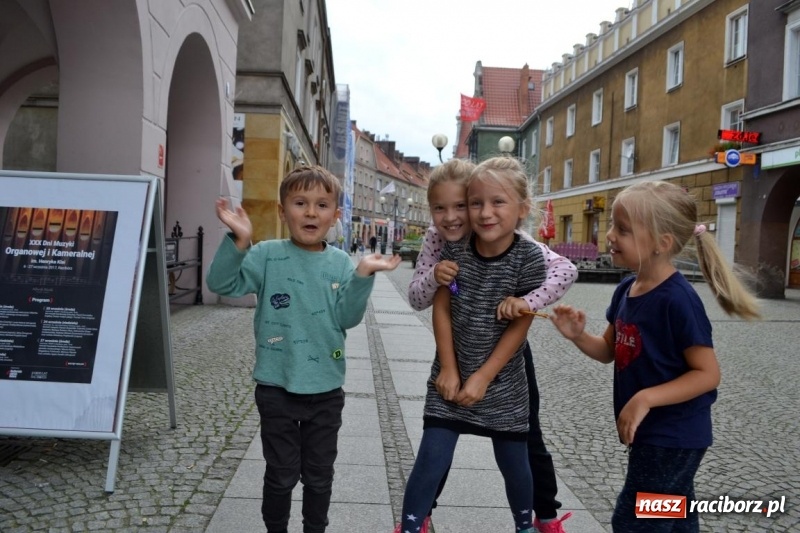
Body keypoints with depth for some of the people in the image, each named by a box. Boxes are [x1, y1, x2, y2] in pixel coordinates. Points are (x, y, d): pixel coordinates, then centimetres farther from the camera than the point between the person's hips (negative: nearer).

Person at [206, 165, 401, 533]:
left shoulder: (340, 263, -1)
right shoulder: (268, 255, -8)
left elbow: (347, 318, -7)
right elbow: (221, 283, -16)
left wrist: (363, 275, -19)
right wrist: (239, 241, -30)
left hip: (326, 389, 3)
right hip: (277, 387, -2)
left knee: (319, 475, 18)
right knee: (281, 475, 13)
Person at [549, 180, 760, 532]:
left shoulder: (678, 300, -24)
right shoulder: (626, 291, 1)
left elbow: (708, 373, -21)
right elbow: (609, 350, 11)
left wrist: (645, 399, -29)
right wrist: (578, 336, -8)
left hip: (673, 436, -8)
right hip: (650, 431, 8)